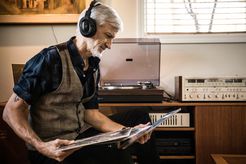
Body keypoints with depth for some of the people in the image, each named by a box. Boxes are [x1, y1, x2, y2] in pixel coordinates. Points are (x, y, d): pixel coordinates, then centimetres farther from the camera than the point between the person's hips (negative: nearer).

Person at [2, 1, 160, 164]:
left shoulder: (93, 65, 5)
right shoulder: (51, 59, -20)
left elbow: (91, 112, 5)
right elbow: (11, 111, -17)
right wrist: (41, 146, -31)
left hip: (83, 133, 8)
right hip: (53, 147, -7)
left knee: (139, 117, 7)